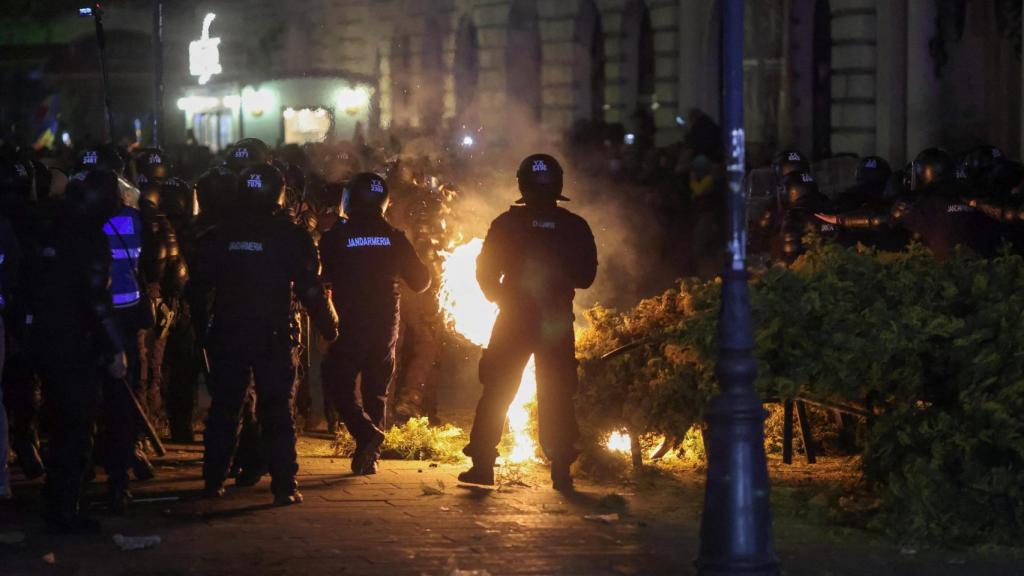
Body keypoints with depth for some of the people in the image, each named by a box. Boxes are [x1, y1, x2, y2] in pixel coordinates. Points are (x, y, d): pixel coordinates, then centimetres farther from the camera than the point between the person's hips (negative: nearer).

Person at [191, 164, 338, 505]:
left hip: (227, 336, 3)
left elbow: (199, 288, 7)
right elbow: (311, 290, -6)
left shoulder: (219, 236, 3)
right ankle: (284, 486, -3)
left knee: (224, 409, 12)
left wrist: (201, 330, 17)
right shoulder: (290, 237, -6)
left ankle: (213, 480, 14)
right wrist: (330, 327, 7)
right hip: (272, 336, -3)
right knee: (277, 411, 1)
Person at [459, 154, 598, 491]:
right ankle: (561, 469, 2)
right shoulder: (574, 227, -2)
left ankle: (482, 463, 2)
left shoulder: (507, 224, -4)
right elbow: (586, 276, 3)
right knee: (557, 397, 7)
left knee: (496, 393, 7)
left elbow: (485, 274, 0)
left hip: (513, 320, -1)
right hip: (557, 322, 1)